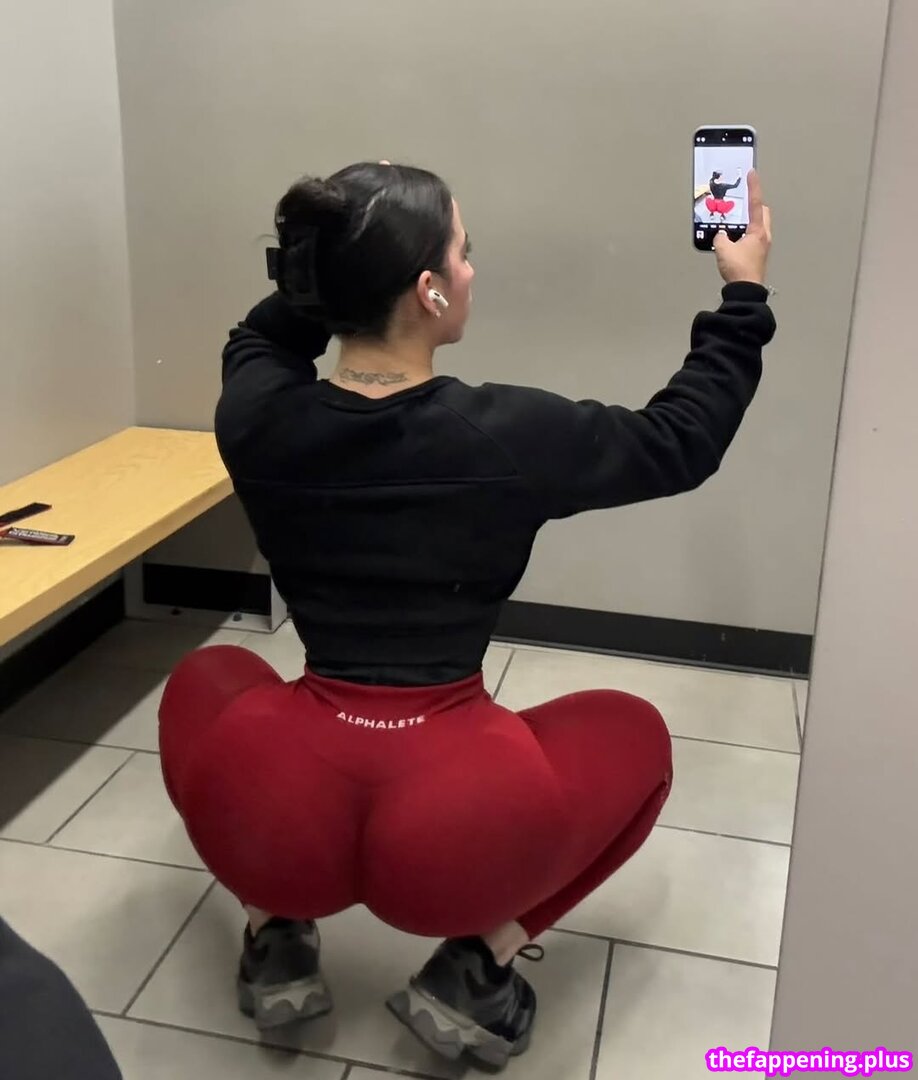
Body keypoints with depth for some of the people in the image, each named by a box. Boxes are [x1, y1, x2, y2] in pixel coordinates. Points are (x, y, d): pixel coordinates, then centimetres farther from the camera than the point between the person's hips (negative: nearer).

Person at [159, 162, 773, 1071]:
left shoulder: (253, 417, -4)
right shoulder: (507, 434, -11)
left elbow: (258, 340, 24)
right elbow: (683, 440, 8)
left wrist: (340, 253, 22)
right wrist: (742, 295, 19)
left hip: (278, 822, 3)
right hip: (455, 832, -2)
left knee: (206, 677, 35)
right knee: (632, 730, 26)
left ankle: (276, 936, 22)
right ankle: (479, 965, 13)